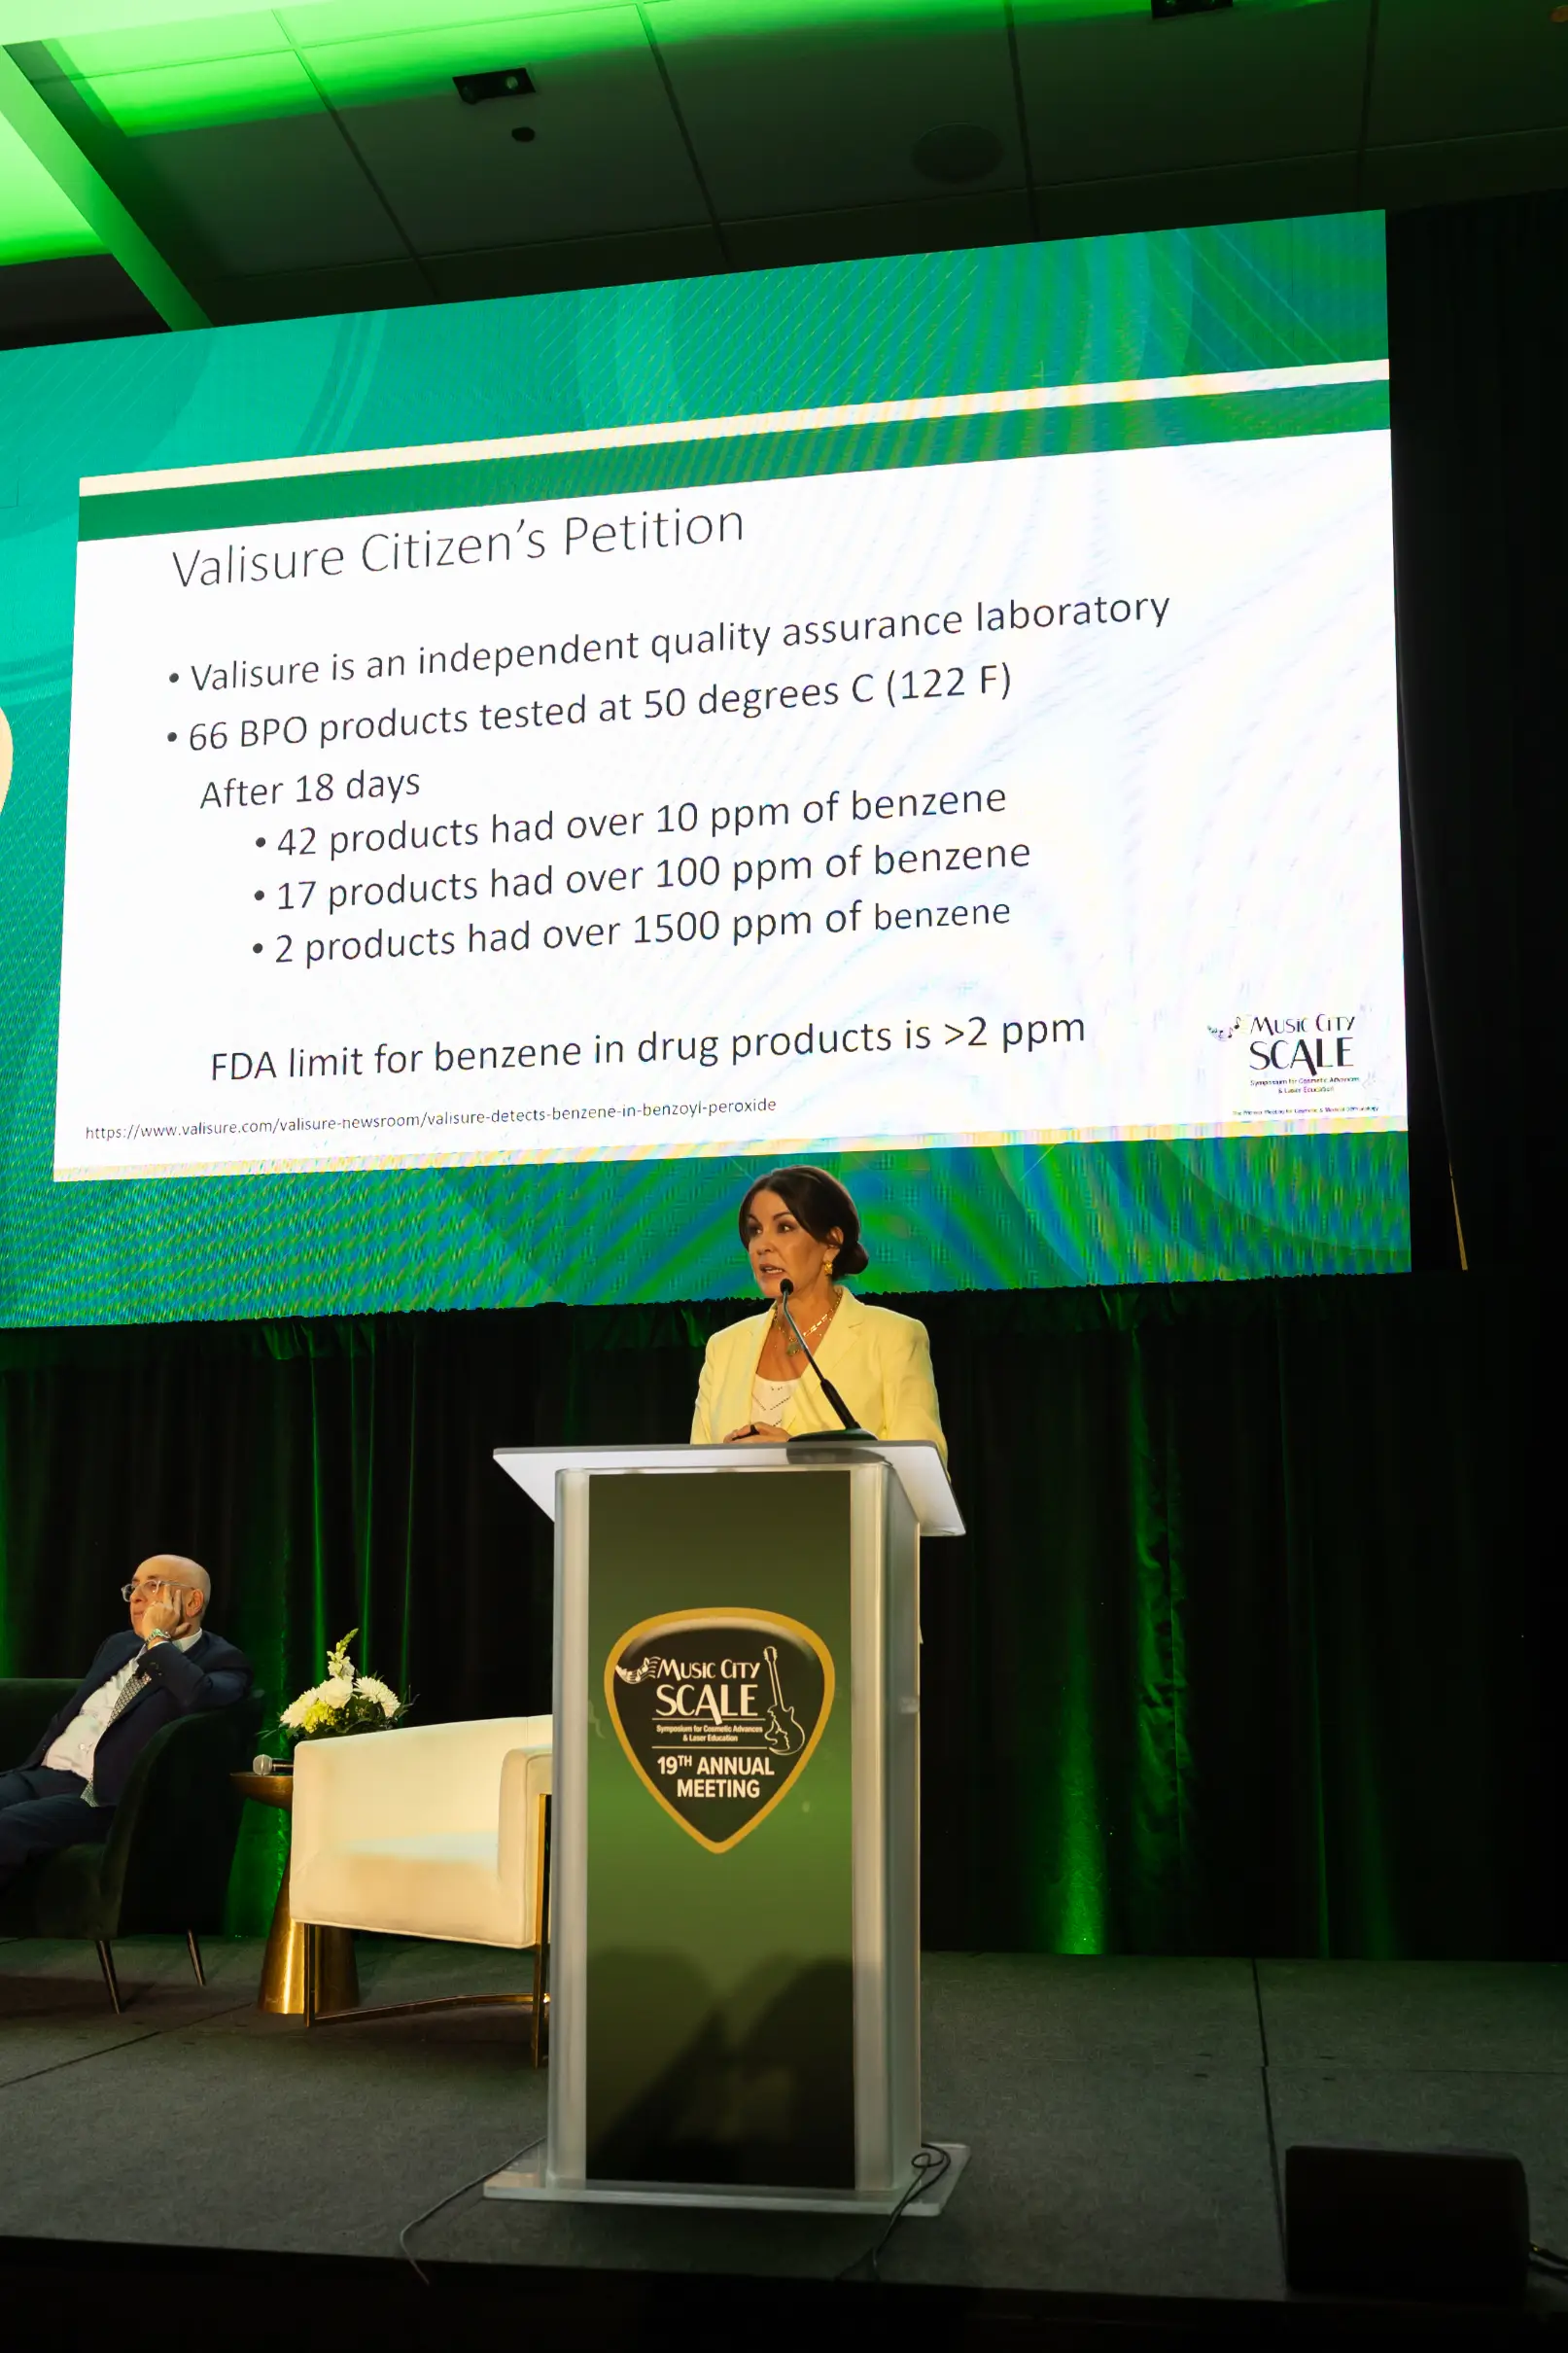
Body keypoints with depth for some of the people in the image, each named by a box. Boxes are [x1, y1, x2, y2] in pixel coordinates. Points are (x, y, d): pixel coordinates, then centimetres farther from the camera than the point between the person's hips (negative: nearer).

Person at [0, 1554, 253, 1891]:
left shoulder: (221, 1660, 0)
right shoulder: (119, 1645, 24)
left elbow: (202, 1700, -25)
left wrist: (157, 1639, -11)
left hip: (105, 1798, -7)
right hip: (40, 1775, 7)